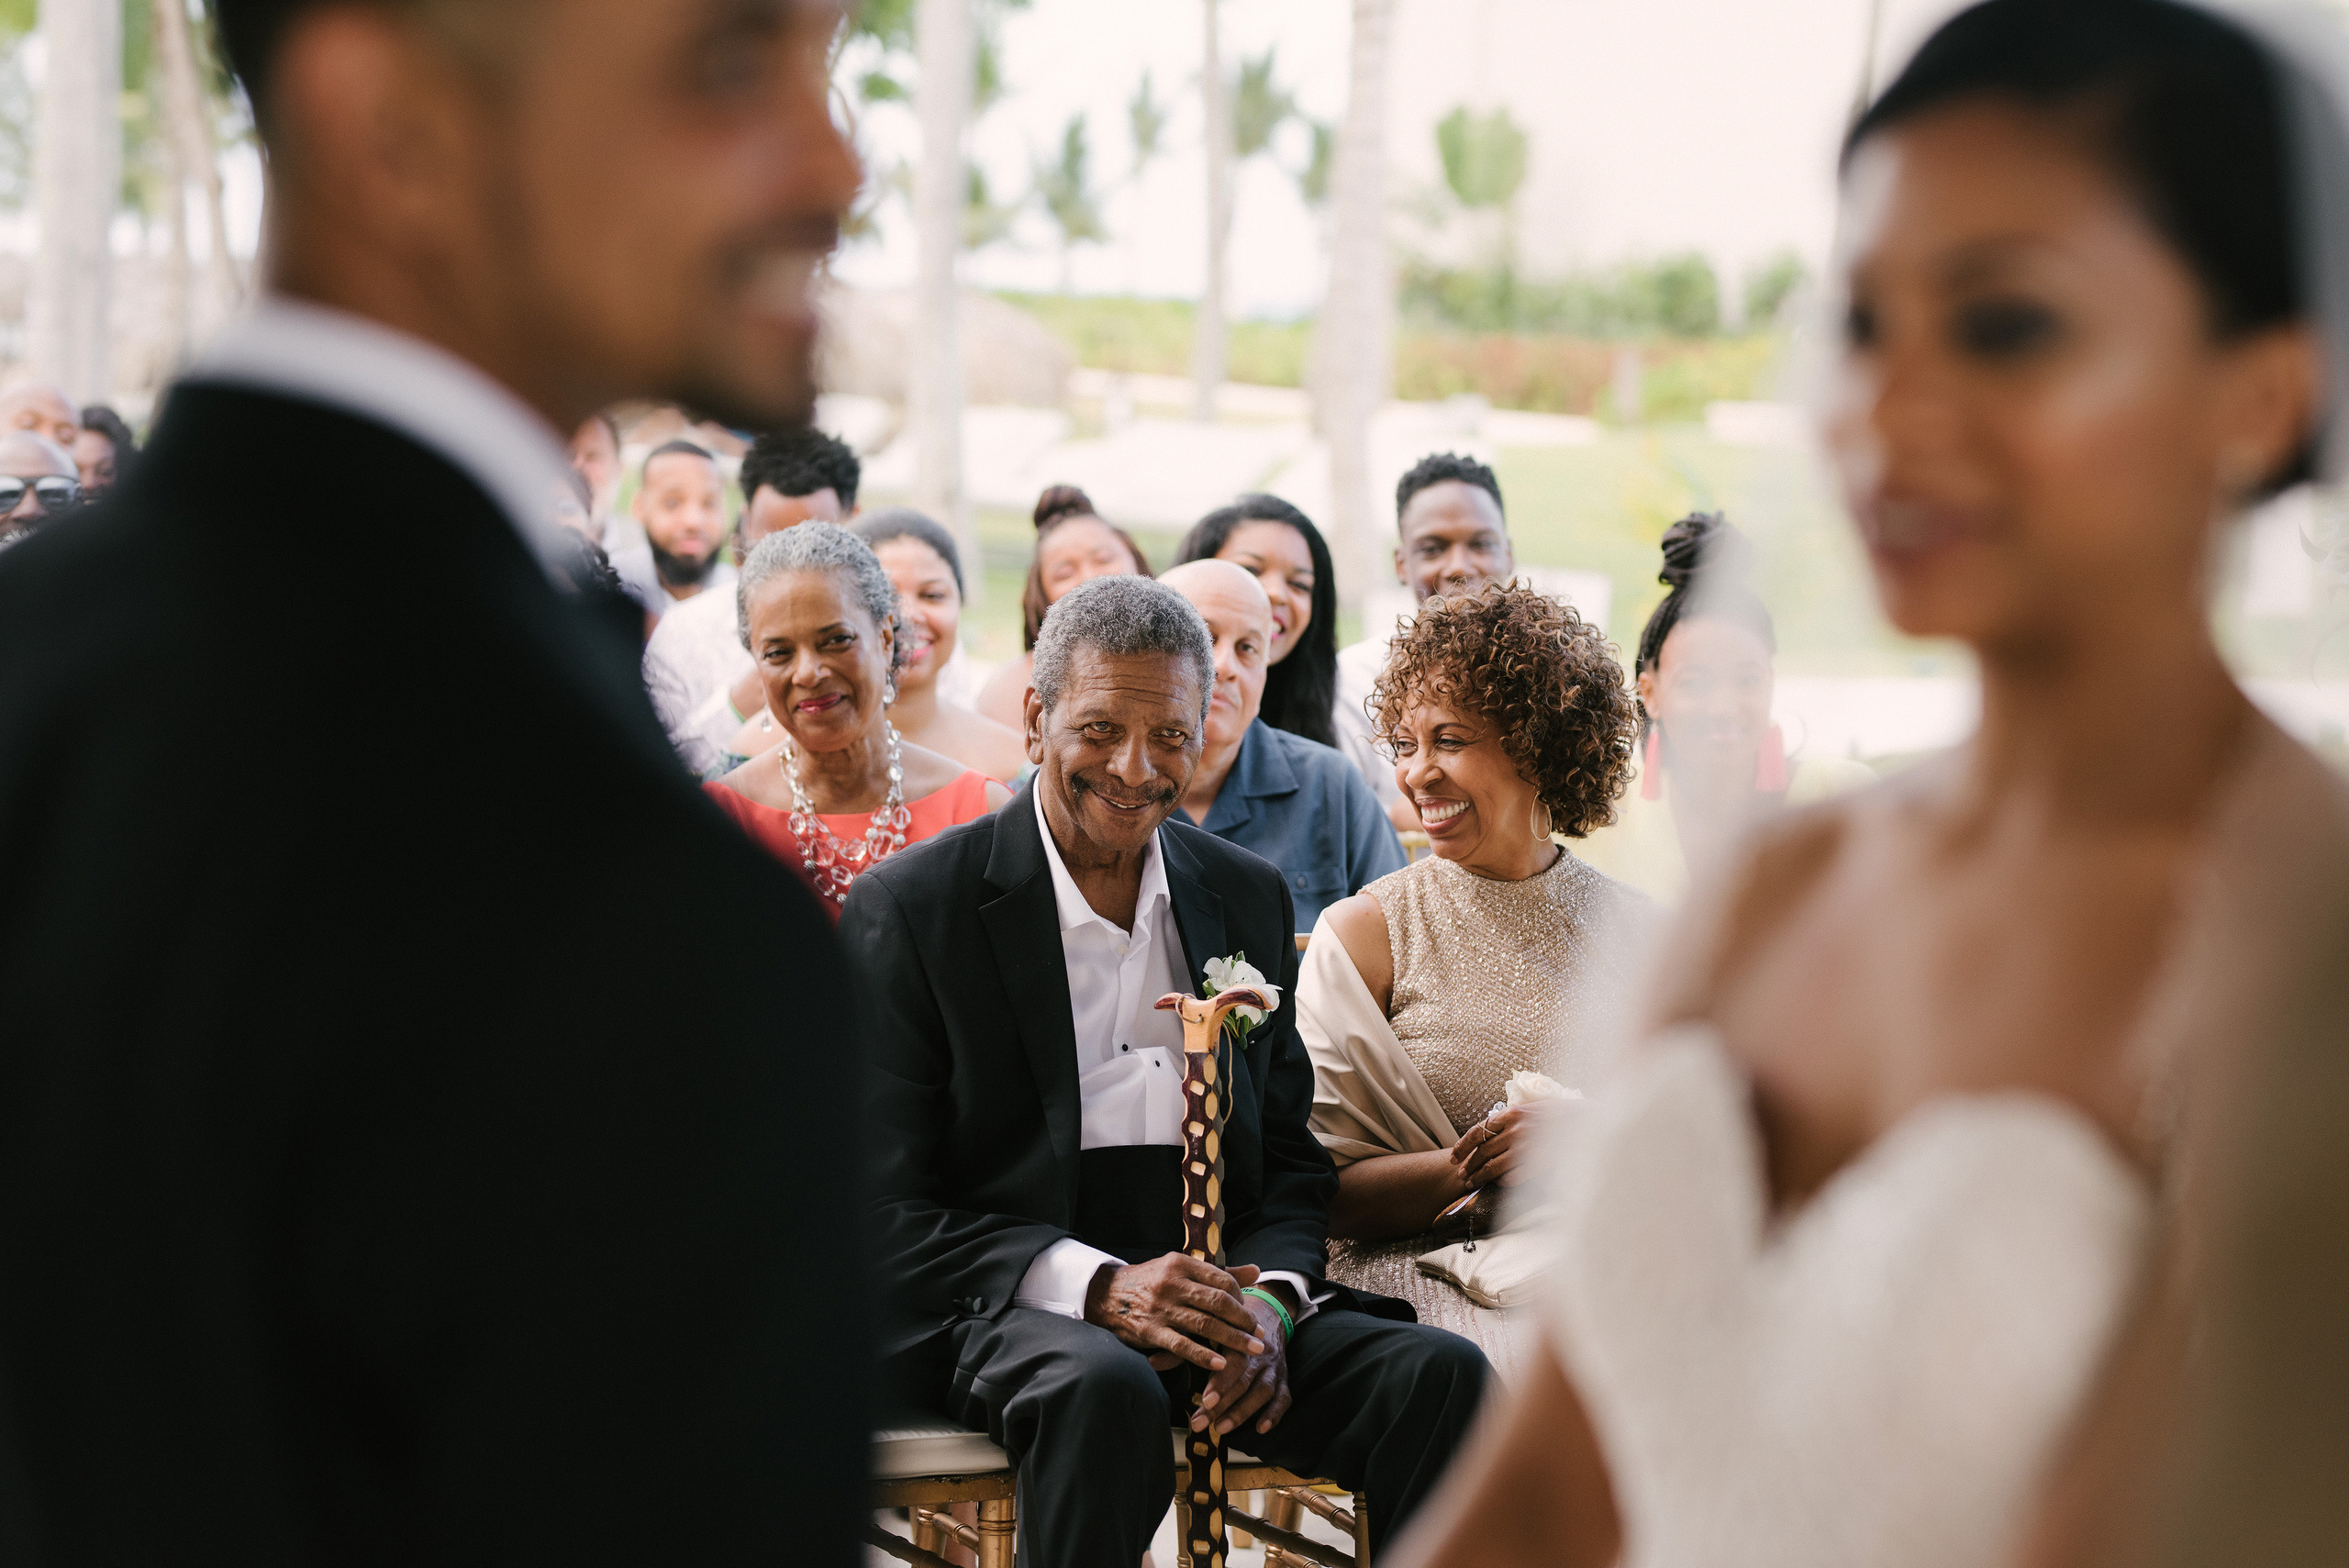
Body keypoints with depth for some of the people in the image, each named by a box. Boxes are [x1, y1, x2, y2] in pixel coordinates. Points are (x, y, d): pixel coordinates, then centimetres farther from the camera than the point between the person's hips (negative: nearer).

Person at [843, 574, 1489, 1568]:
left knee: (1439, 1374, -23)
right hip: (1003, 1304, -4)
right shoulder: (908, 909, -2)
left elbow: (1292, 1159, 15)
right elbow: (884, 1212, -7)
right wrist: (1098, 1288, -22)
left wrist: (1268, 1301, -9)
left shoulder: (1249, 899, 14)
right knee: (1103, 1386, -38)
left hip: (1222, 1293, 4)